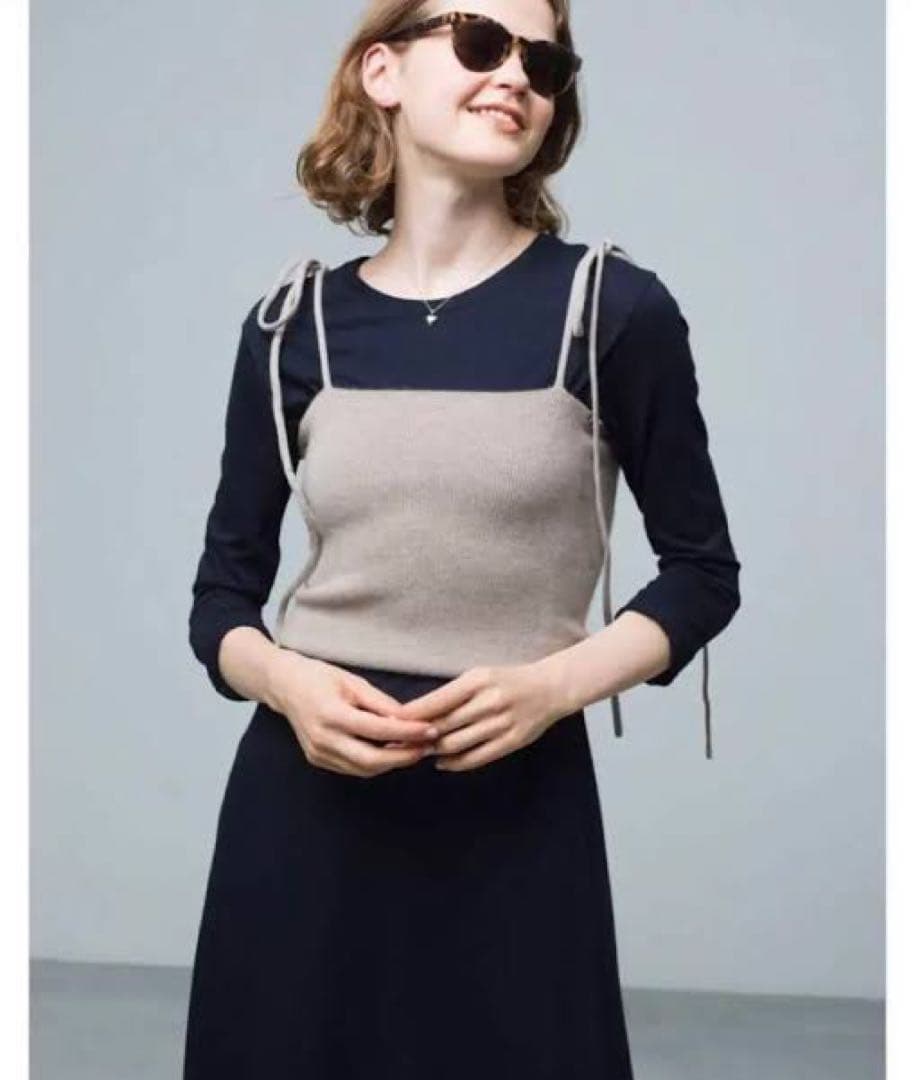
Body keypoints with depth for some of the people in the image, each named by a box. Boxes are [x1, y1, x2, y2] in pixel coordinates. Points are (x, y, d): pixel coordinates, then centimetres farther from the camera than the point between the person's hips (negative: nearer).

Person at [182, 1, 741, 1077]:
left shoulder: (614, 308, -4)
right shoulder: (295, 321, 3)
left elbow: (701, 570, 2)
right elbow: (224, 589, 8)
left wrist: (554, 684, -14)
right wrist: (284, 681, -13)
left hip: (519, 802, -1)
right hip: (306, 794, 2)